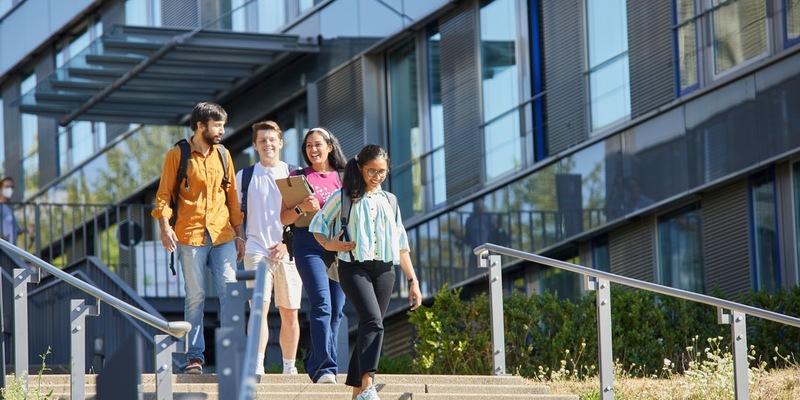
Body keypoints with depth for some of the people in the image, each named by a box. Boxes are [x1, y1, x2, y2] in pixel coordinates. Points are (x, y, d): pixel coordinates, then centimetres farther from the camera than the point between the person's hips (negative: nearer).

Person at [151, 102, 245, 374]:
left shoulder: (223, 155, 14)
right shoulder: (177, 155, 2)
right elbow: (163, 194, 0)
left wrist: (239, 233, 14)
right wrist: (164, 227, -13)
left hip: (223, 235, 3)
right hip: (190, 235, -3)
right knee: (195, 296, -2)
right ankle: (195, 356, 2)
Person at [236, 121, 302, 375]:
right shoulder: (244, 177, 10)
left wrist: (287, 242, -6)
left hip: (287, 251, 1)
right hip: (256, 249, -1)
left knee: (289, 313, 4)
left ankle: (289, 368, 14)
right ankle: (257, 366, -23)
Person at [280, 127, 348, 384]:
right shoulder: (298, 177, 9)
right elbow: (284, 218, 6)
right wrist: (302, 208, -13)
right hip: (309, 244, -3)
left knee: (336, 309, 2)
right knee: (322, 305, -17)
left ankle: (314, 363, 14)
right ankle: (326, 368, -20)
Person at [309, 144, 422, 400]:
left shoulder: (388, 200, 17)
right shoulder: (344, 197, 5)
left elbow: (401, 245, 20)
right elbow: (317, 224, 9)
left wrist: (413, 281, 16)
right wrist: (328, 244, -12)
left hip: (384, 270, 5)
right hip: (354, 267, -5)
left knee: (369, 327, 3)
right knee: (373, 321, -23)